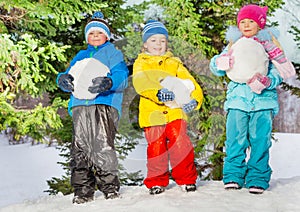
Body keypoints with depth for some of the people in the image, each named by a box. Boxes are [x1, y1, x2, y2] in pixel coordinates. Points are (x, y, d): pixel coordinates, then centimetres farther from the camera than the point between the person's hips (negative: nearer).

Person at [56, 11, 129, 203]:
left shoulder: (113, 53, 16)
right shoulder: (80, 56, 30)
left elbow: (122, 77, 1)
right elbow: (70, 76, 25)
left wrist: (108, 83, -22)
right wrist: (63, 79, -1)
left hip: (104, 105, -4)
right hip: (80, 106, 5)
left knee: (102, 146, -17)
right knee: (80, 148, -3)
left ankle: (110, 187, -9)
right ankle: (83, 191, 2)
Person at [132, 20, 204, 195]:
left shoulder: (174, 63, 20)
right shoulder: (141, 63, 12)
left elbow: (189, 82, 11)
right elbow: (140, 83, -8)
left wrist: (194, 99, -10)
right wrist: (158, 93, -27)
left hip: (175, 112, 1)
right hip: (152, 113, -1)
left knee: (181, 144, -9)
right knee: (156, 148, -3)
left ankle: (187, 179, 5)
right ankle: (157, 181, 12)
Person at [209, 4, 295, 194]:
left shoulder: (269, 45, 9)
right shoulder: (234, 45, 14)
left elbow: (278, 73, 3)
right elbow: (216, 68, 11)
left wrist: (268, 82, -17)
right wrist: (220, 62, -12)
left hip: (263, 100, -1)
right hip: (238, 98, 1)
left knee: (260, 141, -3)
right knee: (235, 139, -4)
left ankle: (258, 178, 5)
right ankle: (233, 176, 7)